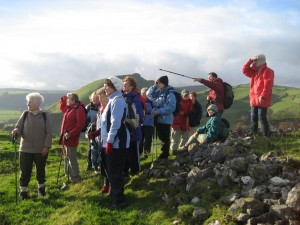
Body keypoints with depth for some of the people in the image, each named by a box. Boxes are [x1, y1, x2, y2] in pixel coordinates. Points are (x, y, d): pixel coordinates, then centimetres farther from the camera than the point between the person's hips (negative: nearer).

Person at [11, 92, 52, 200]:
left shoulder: (45, 115, -4)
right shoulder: (25, 114, 1)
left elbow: (49, 133, -4)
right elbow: (19, 128, -1)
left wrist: (46, 146, -10)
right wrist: (16, 131, -24)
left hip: (41, 150, -1)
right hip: (26, 149, 1)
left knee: (40, 169, 14)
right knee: (25, 171, 2)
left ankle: (41, 187, 35)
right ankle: (23, 191, 15)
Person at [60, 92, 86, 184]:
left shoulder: (79, 109, -16)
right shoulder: (68, 109, 14)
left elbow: (80, 125, -23)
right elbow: (62, 107, 37)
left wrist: (70, 134, -26)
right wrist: (63, 98, 19)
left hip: (72, 138, -10)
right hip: (65, 137, 10)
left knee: (71, 157, -5)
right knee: (67, 157, 18)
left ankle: (75, 177, 4)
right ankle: (68, 174, 30)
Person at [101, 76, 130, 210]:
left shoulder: (117, 101, -16)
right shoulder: (112, 100, 16)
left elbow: (116, 123, -23)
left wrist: (109, 141, -23)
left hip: (116, 143, -10)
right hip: (112, 142, 10)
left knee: (115, 173, -3)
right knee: (112, 171, 20)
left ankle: (119, 201, 6)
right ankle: (115, 195, 34)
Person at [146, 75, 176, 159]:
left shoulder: (170, 94, -13)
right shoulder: (158, 92, 10)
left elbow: (171, 107, -20)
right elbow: (149, 95, 15)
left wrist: (159, 111, -23)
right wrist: (154, 86, 2)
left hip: (165, 119, -8)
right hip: (158, 119, 8)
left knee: (165, 138, 0)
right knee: (160, 137, 16)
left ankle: (165, 154, 9)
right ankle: (165, 152, 28)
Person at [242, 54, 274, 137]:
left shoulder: (268, 71, -9)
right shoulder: (255, 72, 17)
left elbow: (267, 86, -17)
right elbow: (244, 70, 12)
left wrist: (262, 96, -23)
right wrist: (250, 60, 1)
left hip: (262, 100, -8)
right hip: (254, 99, 8)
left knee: (262, 117, -9)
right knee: (253, 117, 11)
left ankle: (266, 135, -3)